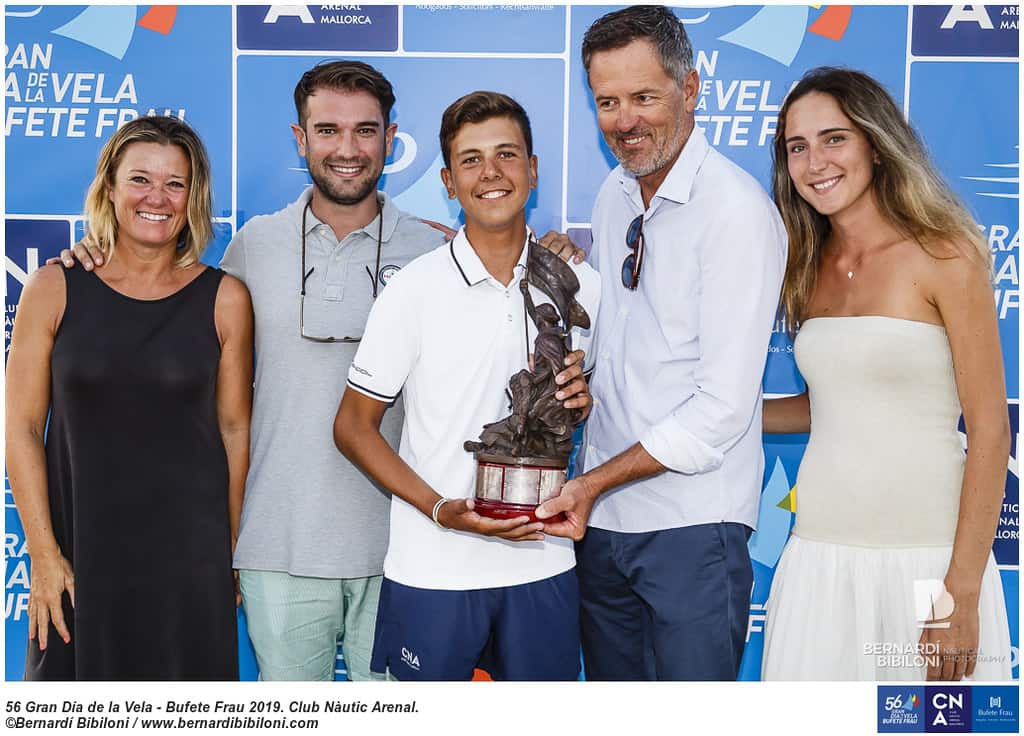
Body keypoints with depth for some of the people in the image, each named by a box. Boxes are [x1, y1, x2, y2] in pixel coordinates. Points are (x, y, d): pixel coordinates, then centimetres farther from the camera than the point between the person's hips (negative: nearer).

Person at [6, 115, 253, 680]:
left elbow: (234, 430, 3)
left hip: (189, 552, 0)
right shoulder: (54, 289, -2)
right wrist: (44, 554, -5)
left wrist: (231, 553, 4)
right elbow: (21, 429, -1)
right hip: (79, 550, 0)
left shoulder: (225, 299, -1)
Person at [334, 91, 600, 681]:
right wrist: (441, 510, -16)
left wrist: (585, 399, -9)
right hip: (432, 570, -2)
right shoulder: (415, 289, -8)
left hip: (543, 564, 3)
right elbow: (354, 426, -3)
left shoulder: (579, 284, 1)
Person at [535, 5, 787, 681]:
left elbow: (723, 408, -18)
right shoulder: (615, 194, 9)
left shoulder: (738, 209, -15)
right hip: (601, 516, 7)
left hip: (691, 524, -7)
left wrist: (595, 481, -16)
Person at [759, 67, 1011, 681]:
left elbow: (990, 430, -9)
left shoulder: (944, 254, -7)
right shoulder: (812, 268, 9)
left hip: (925, 560, -4)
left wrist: (962, 593, -13)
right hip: (819, 556, 5)